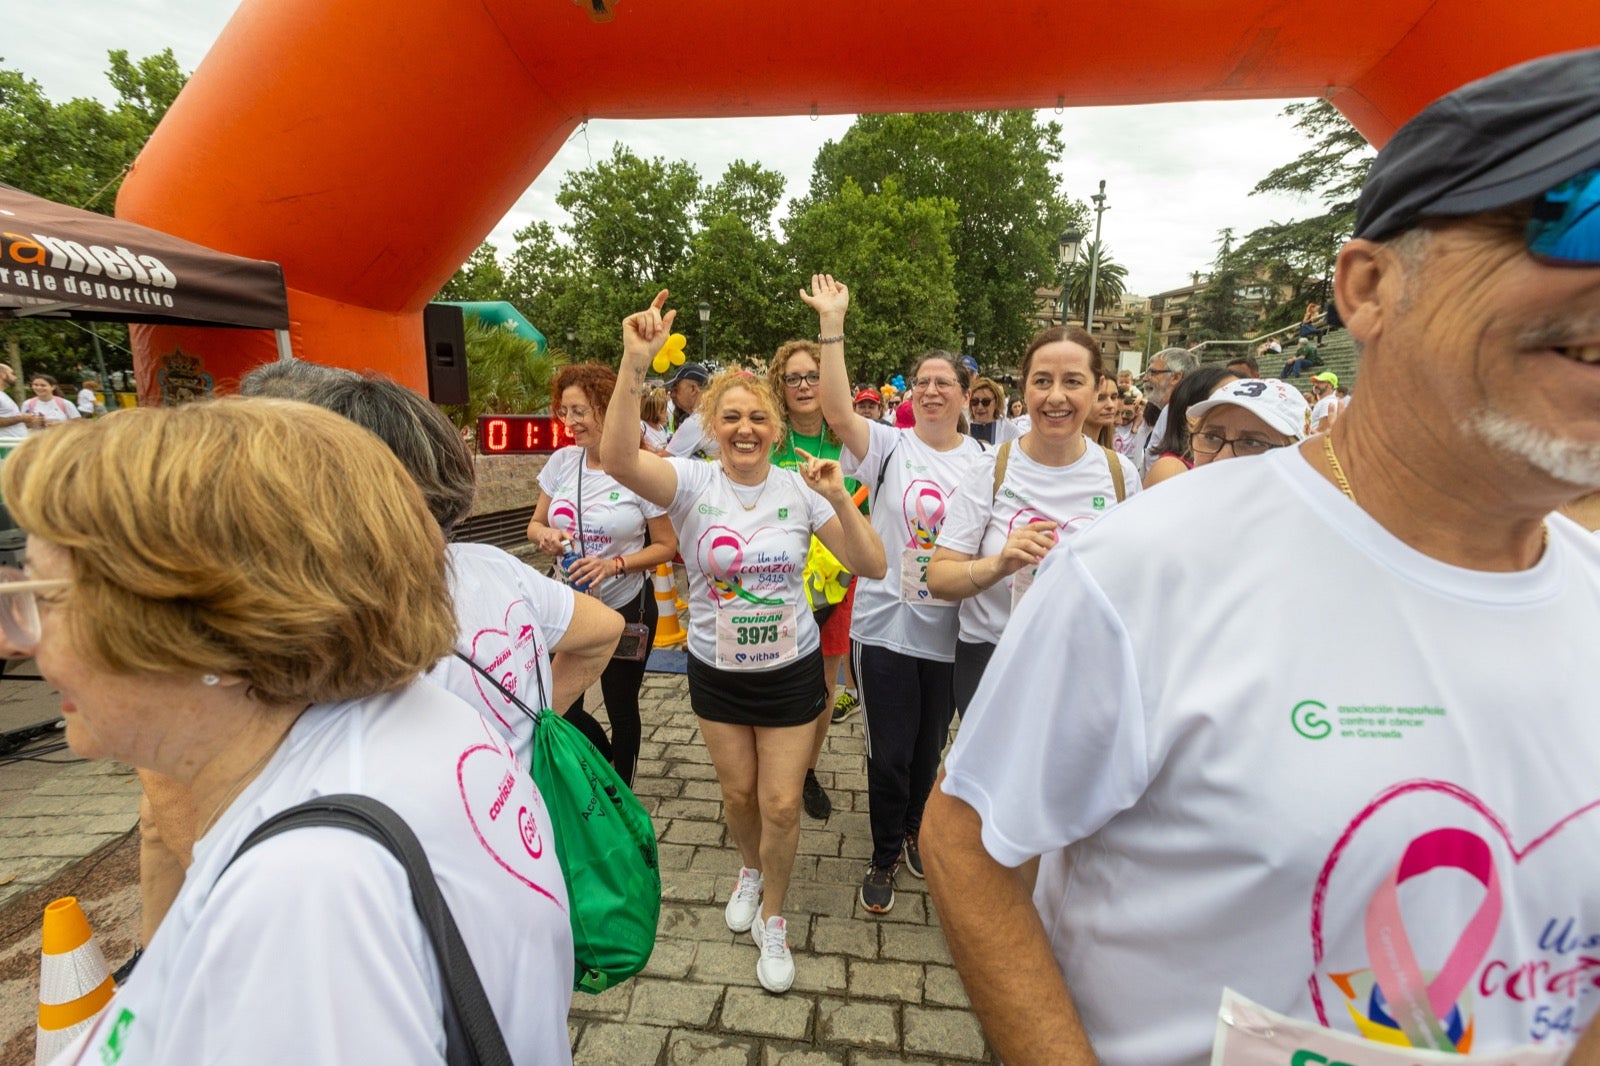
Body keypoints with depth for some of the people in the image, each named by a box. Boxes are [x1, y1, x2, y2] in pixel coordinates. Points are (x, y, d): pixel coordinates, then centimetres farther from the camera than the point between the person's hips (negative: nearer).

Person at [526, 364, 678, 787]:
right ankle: (608, 760, 39)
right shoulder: (562, 462, -3)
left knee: (621, 709, 14)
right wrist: (546, 535, -16)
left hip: (626, 607, -4)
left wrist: (616, 564, -25)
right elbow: (535, 525, 7)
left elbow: (666, 546, -10)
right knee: (560, 708, 7)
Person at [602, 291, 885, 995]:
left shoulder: (799, 489, -9)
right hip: (716, 672, 1)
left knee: (781, 804, 8)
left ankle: (772, 919, 36)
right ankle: (750, 869, 54)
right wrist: (636, 364, -44)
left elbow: (872, 566, -10)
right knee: (738, 793, 20)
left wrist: (839, 500, -25)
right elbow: (616, 458, -33)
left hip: (791, 670, 0)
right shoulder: (693, 484, -13)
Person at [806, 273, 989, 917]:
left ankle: (916, 830, 48)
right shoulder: (889, 447, -6)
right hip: (886, 626, -2)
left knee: (930, 745, 20)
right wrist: (832, 324, -25)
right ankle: (885, 856, 32)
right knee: (889, 752, 7)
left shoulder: (984, 464, 3)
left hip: (950, 634, 3)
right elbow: (837, 412, -23)